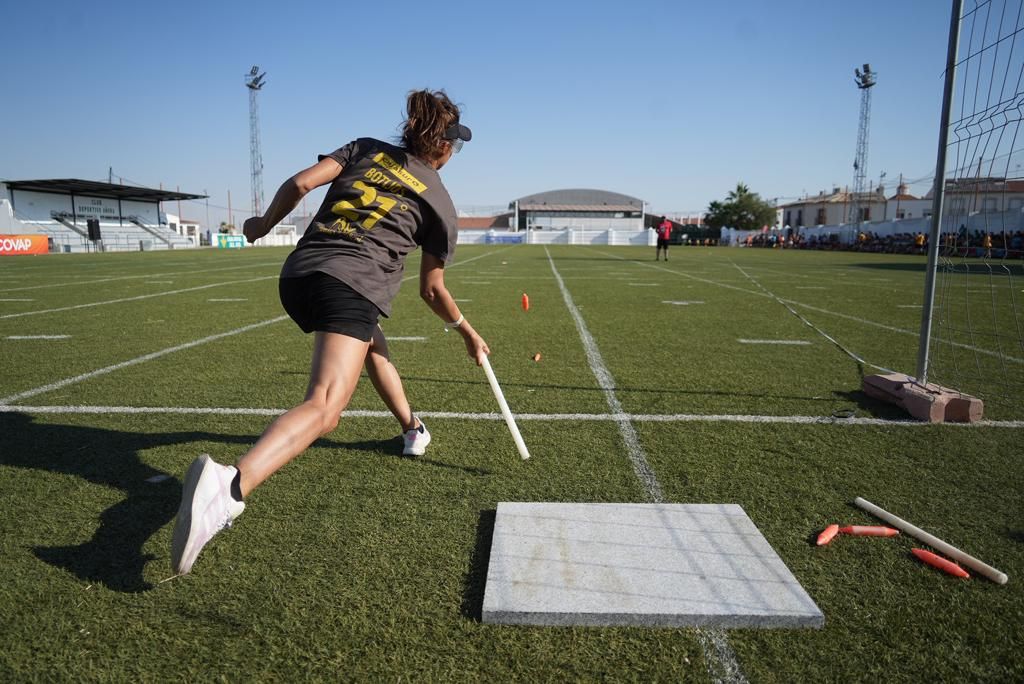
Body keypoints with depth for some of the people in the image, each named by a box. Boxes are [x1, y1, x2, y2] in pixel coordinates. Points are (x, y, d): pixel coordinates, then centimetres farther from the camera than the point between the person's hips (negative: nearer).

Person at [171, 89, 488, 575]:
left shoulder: (367, 149, 20)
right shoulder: (441, 203, 12)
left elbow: (301, 182, 6)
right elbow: (432, 290, 15)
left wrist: (265, 223, 22)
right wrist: (468, 333, 29)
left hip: (297, 273, 7)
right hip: (351, 285, -7)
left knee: (372, 343, 33)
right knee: (325, 408, -22)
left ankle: (413, 429, 49)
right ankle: (228, 485, -47)